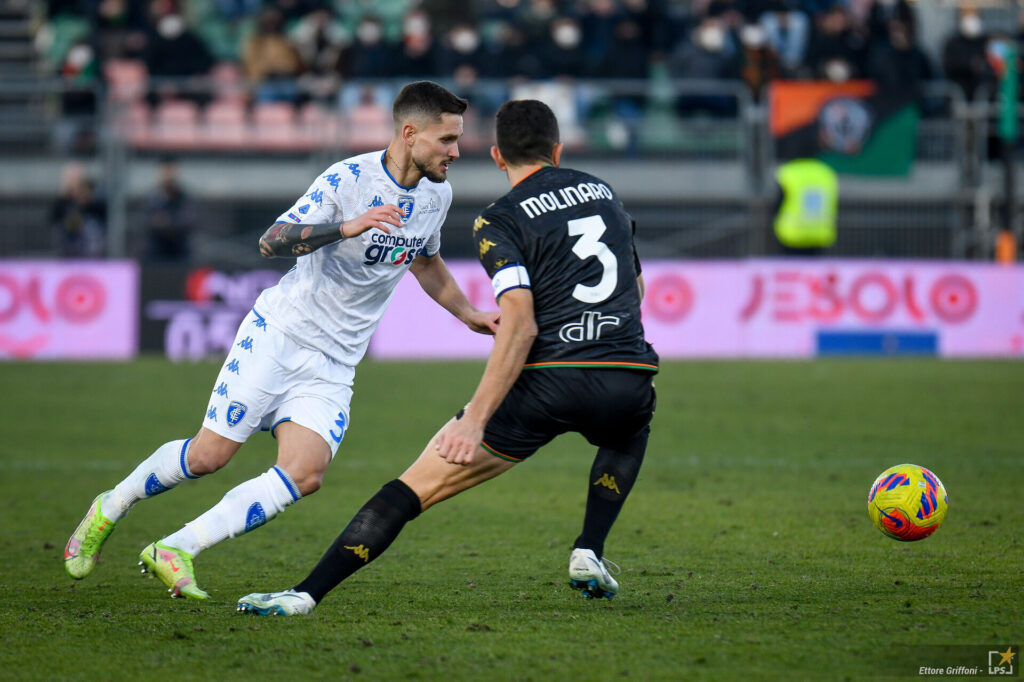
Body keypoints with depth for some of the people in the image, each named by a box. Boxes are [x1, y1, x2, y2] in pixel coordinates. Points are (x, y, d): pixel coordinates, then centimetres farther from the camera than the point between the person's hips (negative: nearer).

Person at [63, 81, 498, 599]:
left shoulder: (436, 193, 6)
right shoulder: (348, 179, -15)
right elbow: (271, 242, -23)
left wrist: (469, 315, 27)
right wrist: (347, 227, -36)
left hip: (332, 367, 5)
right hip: (277, 336, -5)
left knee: (304, 473, -16)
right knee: (209, 454, -6)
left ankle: (175, 551, -12)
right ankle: (110, 508, 21)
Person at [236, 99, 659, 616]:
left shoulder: (500, 221, 0)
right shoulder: (603, 193, 19)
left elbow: (520, 324, -13)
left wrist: (476, 419, -16)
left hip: (549, 380, -4)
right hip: (630, 376, 4)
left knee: (418, 483, 2)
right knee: (630, 433, 41)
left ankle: (307, 592, -6)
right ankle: (589, 555, 23)